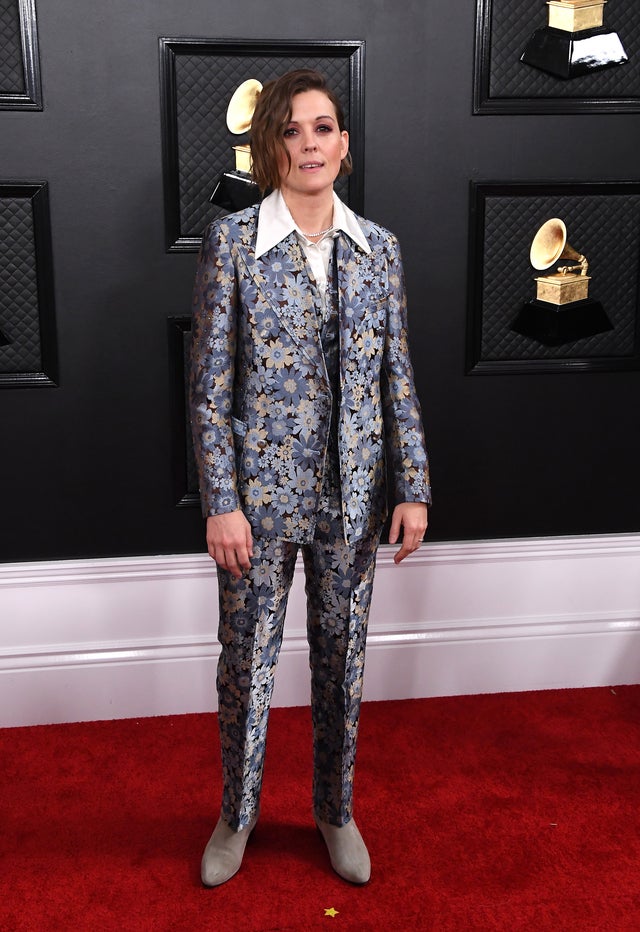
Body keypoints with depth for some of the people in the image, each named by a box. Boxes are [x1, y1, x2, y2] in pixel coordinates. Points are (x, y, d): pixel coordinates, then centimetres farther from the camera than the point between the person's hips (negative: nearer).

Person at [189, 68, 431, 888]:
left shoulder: (377, 248, 3)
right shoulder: (231, 241, -6)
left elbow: (397, 377, 5)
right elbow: (208, 386, -8)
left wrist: (413, 487, 1)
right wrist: (221, 503, -12)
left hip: (352, 493, 3)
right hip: (261, 489, -2)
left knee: (342, 659, 15)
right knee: (245, 662, 11)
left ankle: (336, 811, 37)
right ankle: (237, 814, 35)